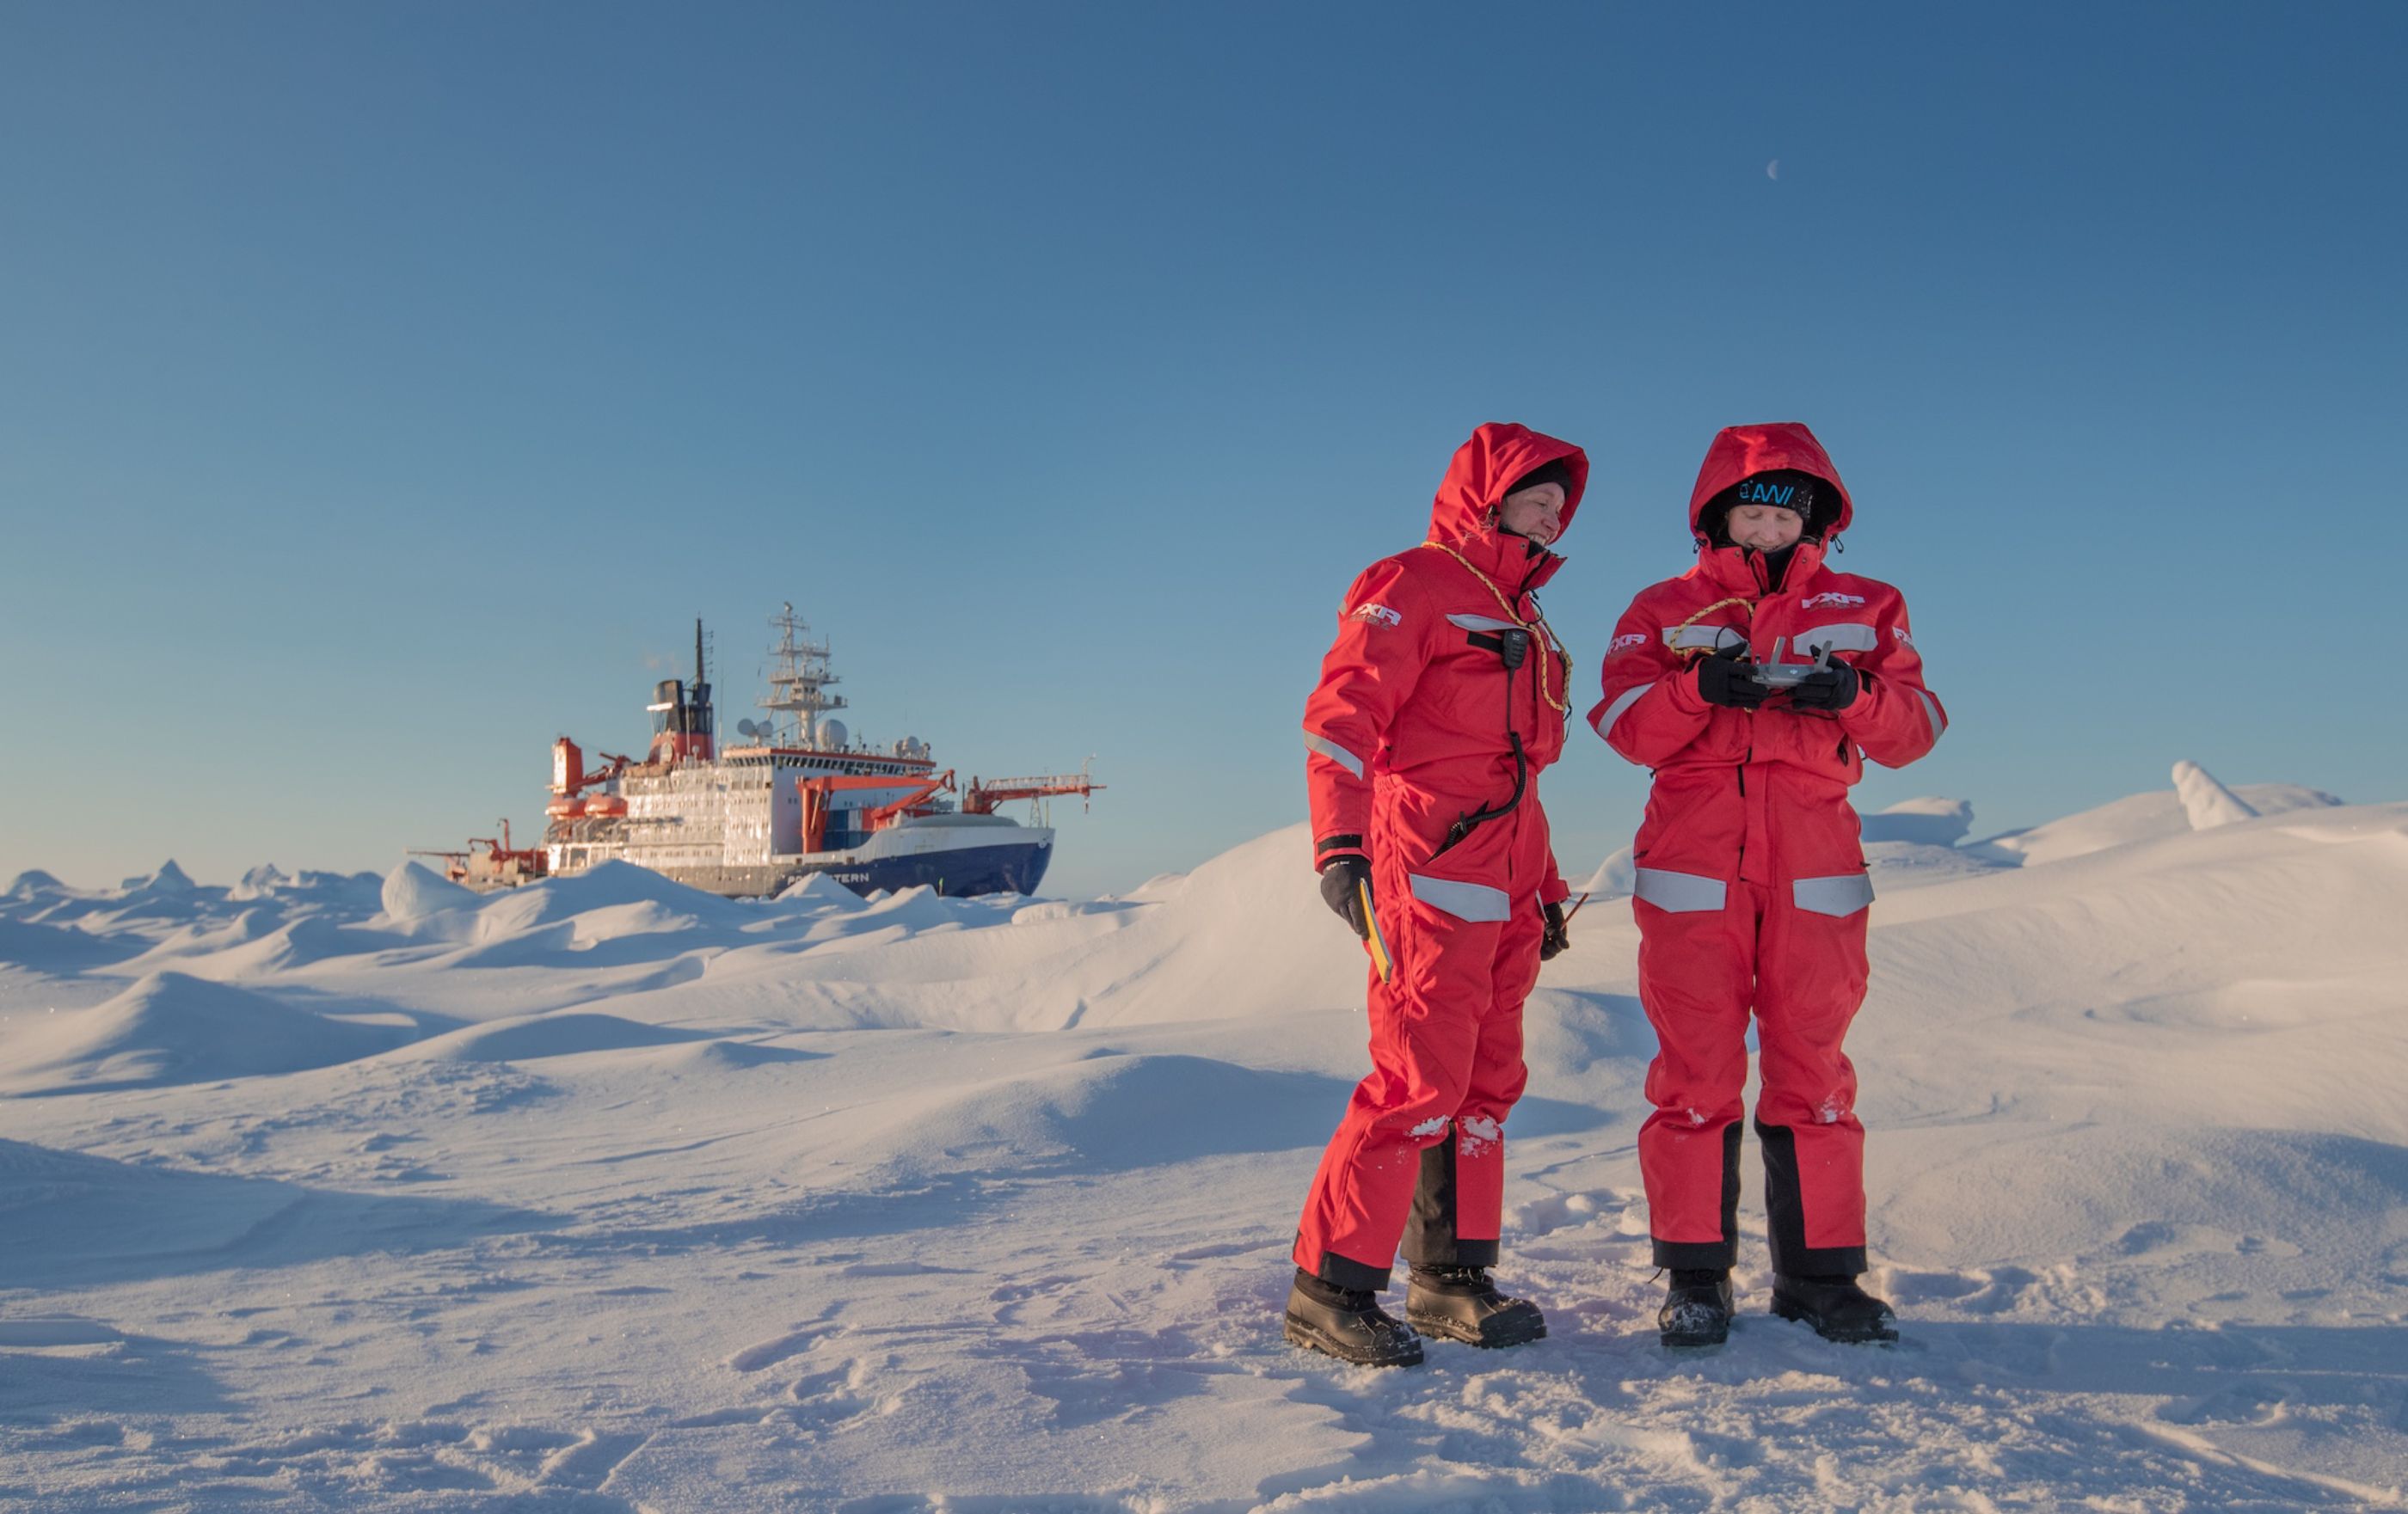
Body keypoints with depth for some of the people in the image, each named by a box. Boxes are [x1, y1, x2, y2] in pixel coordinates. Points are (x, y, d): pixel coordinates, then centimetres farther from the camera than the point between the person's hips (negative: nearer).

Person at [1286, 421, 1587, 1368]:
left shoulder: (1524, 623, 24)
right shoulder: (1414, 588, -3)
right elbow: (1340, 716, -15)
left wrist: (1545, 889, 25)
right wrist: (1340, 846, -28)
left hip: (1503, 896, 9)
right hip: (1429, 880, -9)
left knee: (1486, 1084, 9)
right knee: (1420, 1082, -12)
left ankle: (1452, 1277, 19)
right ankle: (1330, 1287, -3)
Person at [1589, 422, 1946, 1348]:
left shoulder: (1863, 610, 14)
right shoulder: (1665, 610, 12)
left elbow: (1915, 731, 5)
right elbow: (1625, 726, -1)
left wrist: (1856, 696, -16)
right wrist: (1700, 690, -19)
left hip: (1814, 871, 1)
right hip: (1692, 870, -1)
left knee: (1812, 1070, 4)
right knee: (1695, 1071, -2)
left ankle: (1820, 1276, 14)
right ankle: (1695, 1278, 7)